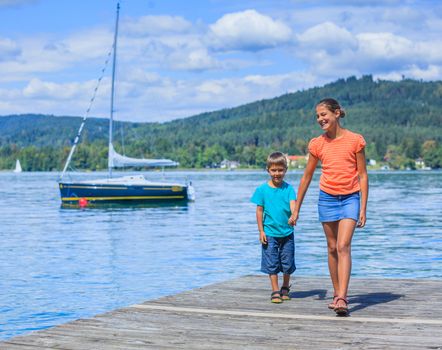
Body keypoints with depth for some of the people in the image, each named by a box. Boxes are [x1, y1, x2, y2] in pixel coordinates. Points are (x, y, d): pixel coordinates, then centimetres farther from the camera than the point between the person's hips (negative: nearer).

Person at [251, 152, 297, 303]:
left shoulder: (288, 188, -1)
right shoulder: (262, 189, -2)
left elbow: (293, 203, -16)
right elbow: (259, 210, 2)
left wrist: (293, 215, -38)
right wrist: (261, 231, -2)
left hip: (287, 232, 1)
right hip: (270, 233, -1)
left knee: (287, 263, 9)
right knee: (272, 264, 1)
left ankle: (285, 288, 29)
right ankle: (275, 292, 10)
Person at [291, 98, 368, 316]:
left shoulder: (355, 140, -4)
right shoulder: (317, 144, 3)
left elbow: (362, 175, -1)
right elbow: (306, 177, 11)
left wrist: (363, 208, -5)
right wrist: (296, 210, 12)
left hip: (350, 199, -3)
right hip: (327, 198, 3)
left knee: (343, 246, -15)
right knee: (332, 248, 9)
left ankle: (341, 300, -21)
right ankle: (337, 295, 21)